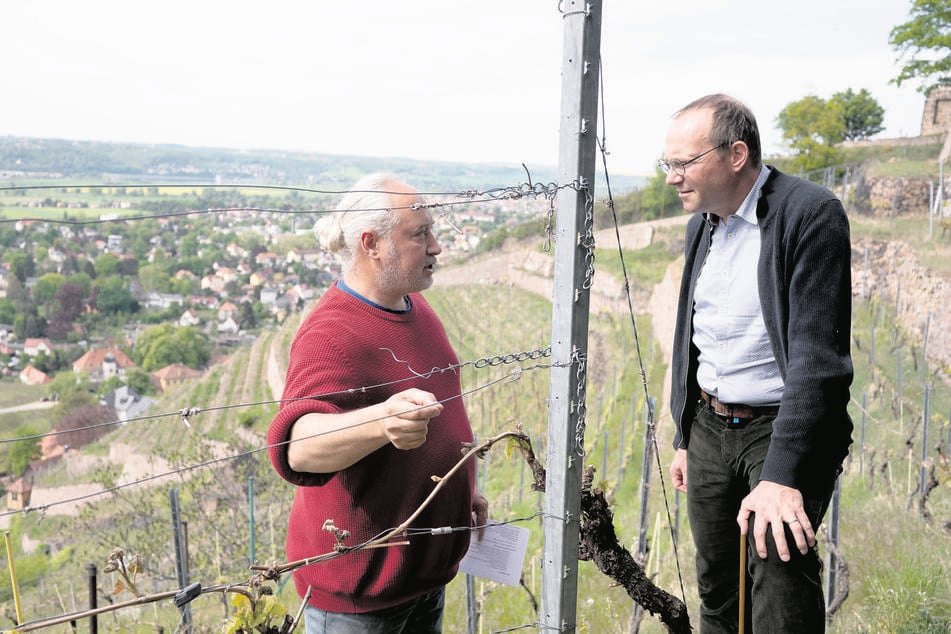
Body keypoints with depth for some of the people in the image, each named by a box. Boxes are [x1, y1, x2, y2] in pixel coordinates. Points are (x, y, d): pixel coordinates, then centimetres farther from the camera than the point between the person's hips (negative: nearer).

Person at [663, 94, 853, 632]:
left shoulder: (810, 214, -16)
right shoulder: (703, 222, 7)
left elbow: (816, 356, -22)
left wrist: (782, 475, -27)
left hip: (782, 429, -7)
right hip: (710, 427, 7)